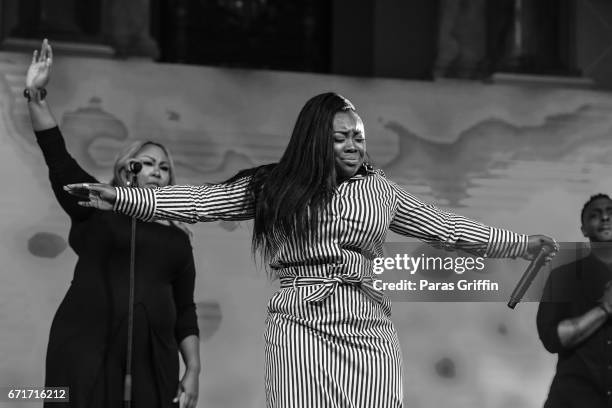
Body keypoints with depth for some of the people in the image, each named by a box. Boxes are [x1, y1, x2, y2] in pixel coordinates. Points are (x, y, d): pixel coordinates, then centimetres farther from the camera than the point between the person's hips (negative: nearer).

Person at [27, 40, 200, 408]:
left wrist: (193, 370, 5)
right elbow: (58, 158, -2)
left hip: (151, 361, 2)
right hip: (87, 352, -2)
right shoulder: (97, 208, 9)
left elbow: (185, 310, 14)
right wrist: (36, 95, -11)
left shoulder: (176, 238, 14)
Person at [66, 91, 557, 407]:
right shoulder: (273, 187, 4)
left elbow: (444, 226, 17)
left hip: (368, 330, 2)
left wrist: (519, 244, 18)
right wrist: (121, 197, -11)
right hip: (301, 329, -2)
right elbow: (201, 200, -2)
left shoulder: (380, 189, 11)